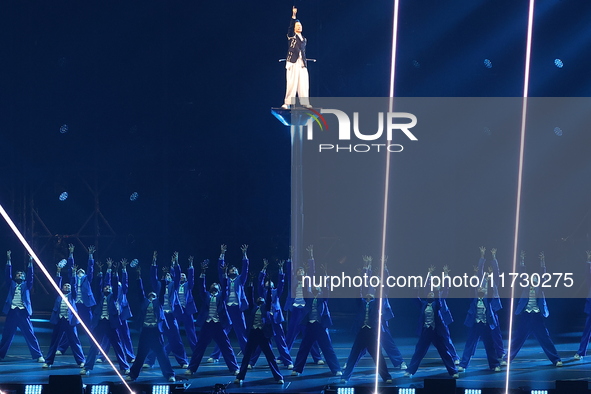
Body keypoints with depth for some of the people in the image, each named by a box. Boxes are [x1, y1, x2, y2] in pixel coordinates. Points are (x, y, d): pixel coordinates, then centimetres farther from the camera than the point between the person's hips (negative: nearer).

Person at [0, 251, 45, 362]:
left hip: (23, 312, -1)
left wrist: (30, 263, -9)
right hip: (12, 312, 1)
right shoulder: (11, 284, 16)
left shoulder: (26, 285, 13)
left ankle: (38, 356, -4)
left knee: (30, 334, -4)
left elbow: (30, 275, 1)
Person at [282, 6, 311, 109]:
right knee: (291, 83, -10)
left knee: (304, 84, 0)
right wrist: (293, 15, -20)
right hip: (293, 63, -5)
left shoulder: (304, 39, 21)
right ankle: (287, 103, -10)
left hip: (302, 64, 5)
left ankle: (305, 102, 3)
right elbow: (290, 27, -11)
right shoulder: (291, 36, 7)